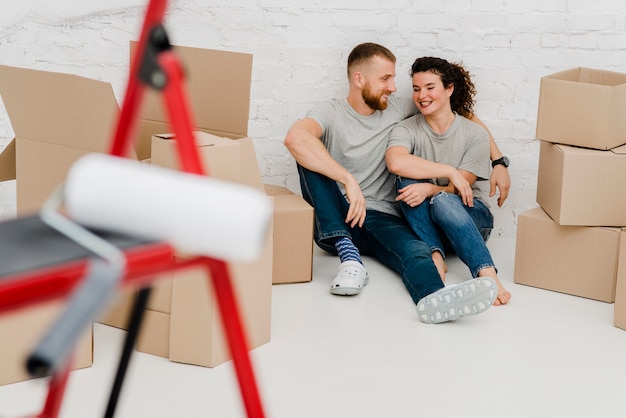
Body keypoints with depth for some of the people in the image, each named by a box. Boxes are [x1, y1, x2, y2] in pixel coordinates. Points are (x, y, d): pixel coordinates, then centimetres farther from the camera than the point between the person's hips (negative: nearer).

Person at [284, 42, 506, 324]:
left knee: (414, 249, -33)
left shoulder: (397, 109, 12)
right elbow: (295, 137, -26)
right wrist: (348, 180, -35)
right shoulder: (331, 113, -3)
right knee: (310, 153, -25)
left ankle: (434, 299, -70)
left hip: (383, 219, 2)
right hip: (334, 221, -2)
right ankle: (348, 255, -34)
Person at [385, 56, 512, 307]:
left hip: (468, 217, -1)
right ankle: (435, 255, -39)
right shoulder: (406, 130, -3)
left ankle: (487, 275, -51)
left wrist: (429, 189, -31)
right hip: (422, 223, 1)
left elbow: (458, 190, -11)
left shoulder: (475, 134, -5)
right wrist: (448, 171, -29)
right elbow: (395, 162, -27)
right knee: (407, 180, -28)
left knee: (442, 201, -36)